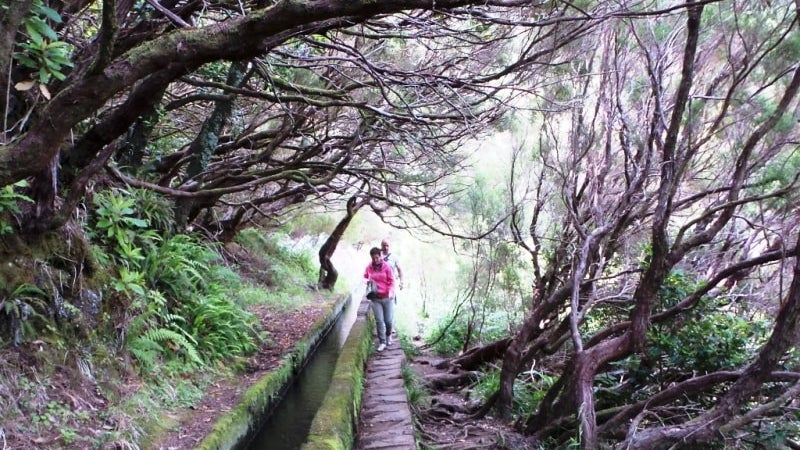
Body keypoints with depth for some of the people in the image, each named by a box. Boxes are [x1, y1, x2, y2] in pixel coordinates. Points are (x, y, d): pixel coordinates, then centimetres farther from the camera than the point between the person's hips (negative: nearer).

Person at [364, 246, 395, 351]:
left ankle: (388, 335, 34)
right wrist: (367, 281, -6)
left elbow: (391, 281, -5)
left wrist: (391, 291, -20)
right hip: (375, 298, 1)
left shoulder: (386, 266, -6)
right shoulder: (369, 267, 1)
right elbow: (365, 277, 17)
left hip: (387, 297, -1)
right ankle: (382, 342, 8)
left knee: (389, 320, 3)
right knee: (379, 320, -3)